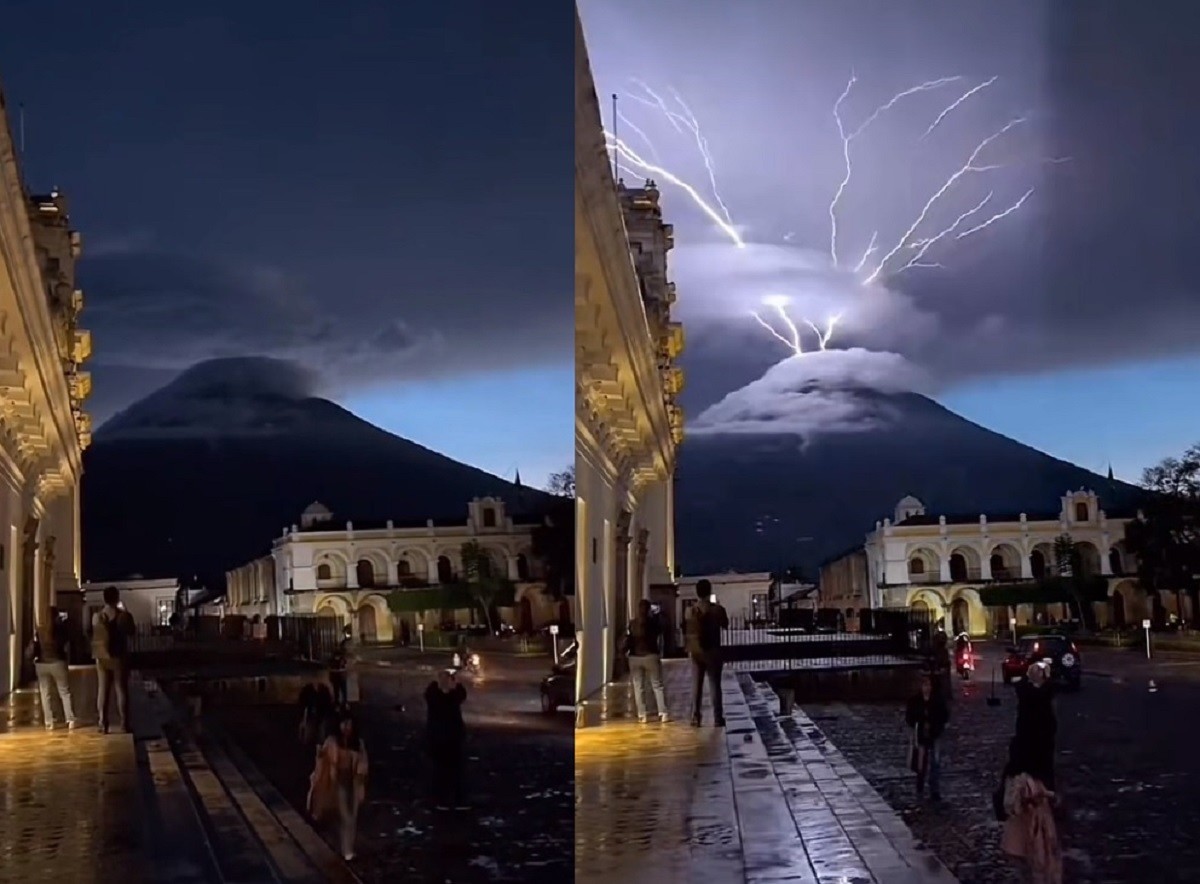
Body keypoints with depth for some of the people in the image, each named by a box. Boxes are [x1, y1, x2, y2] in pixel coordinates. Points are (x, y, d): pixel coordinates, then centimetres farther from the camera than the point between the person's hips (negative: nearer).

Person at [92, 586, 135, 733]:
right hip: (119, 657, -2)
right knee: (121, 689, 2)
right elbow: (131, 633, 6)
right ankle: (124, 724, 0)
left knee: (103, 690, 7)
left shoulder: (96, 616, -3)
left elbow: (94, 636, 3)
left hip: (102, 657, 2)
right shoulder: (124, 615, -9)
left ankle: (103, 724, 5)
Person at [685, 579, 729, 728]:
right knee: (714, 685, 2)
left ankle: (695, 717, 5)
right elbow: (725, 625, 8)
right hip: (713, 651, -2)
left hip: (696, 652, 2)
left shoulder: (691, 611, -3)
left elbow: (689, 633, 4)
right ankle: (718, 718, 1)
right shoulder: (717, 609, -8)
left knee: (696, 685, 7)